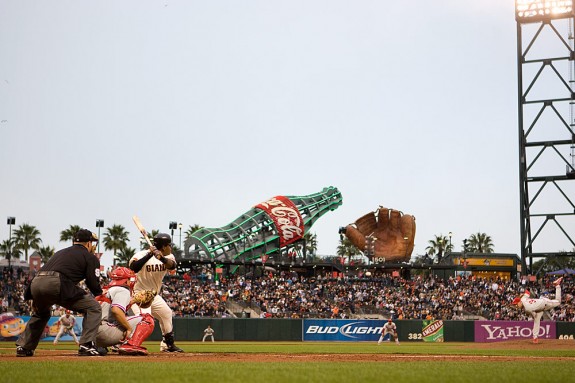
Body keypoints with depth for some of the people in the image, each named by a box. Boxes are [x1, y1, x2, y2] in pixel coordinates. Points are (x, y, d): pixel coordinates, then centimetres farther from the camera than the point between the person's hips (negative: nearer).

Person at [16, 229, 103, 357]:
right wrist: (100, 294, 28)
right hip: (57, 284, -7)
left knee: (40, 313, 36)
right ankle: (86, 346, -6)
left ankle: (23, 347, 30)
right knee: (93, 307, 6)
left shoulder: (60, 252, 35)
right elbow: (94, 284, 7)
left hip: (35, 283, 7)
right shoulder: (90, 257, 16)